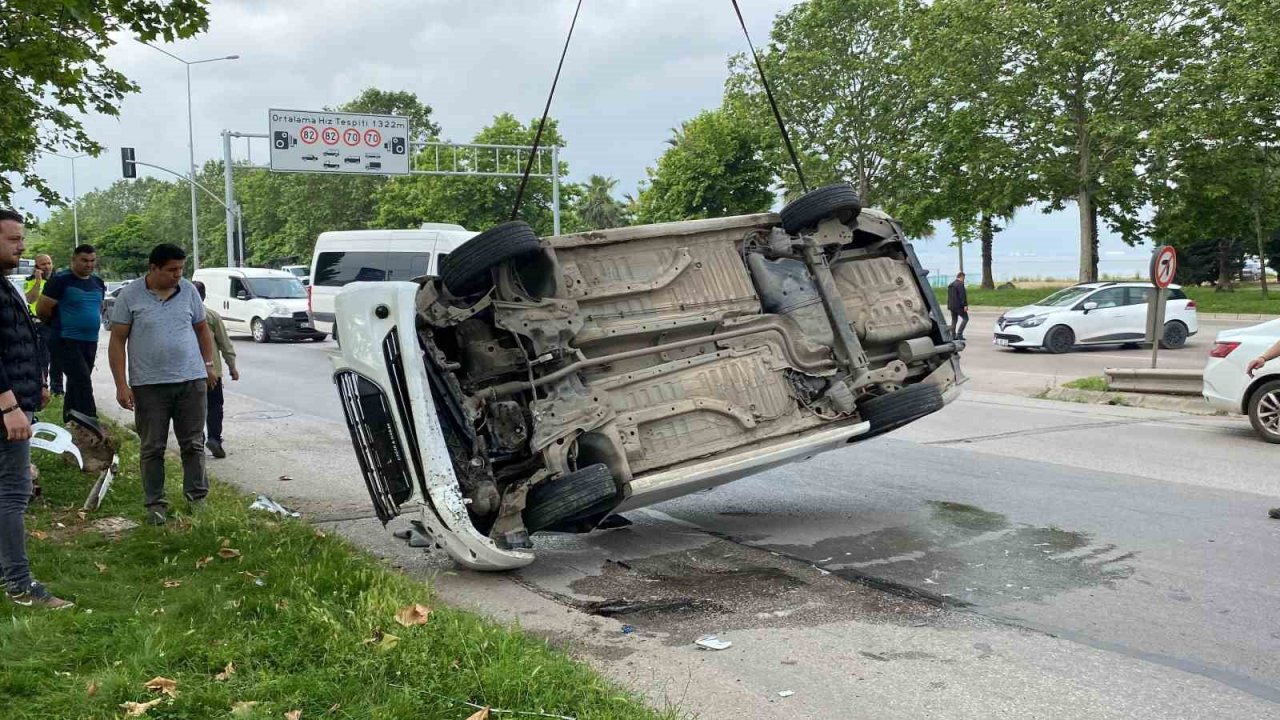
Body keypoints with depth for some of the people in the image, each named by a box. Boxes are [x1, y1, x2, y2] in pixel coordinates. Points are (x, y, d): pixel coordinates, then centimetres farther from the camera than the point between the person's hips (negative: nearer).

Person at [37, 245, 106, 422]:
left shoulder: (98, 283, 12)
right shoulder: (61, 281, -10)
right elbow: (42, 310, -8)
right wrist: (58, 324, 7)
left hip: (90, 342, 7)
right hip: (68, 341, -7)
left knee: (76, 383, 16)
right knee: (83, 382, -16)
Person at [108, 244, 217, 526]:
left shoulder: (189, 291, 5)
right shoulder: (130, 296, -4)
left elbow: (202, 329, 16)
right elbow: (117, 340, -3)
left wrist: (208, 364, 12)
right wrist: (121, 385, -8)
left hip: (192, 381, 2)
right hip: (149, 385, -2)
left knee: (193, 444, 8)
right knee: (152, 448, 5)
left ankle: (197, 498, 18)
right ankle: (155, 504, 13)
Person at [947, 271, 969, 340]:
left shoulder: (950, 285, 15)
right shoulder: (960, 284, -13)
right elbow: (962, 295, -19)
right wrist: (965, 305, -20)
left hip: (951, 306, 9)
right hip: (959, 305, -9)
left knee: (954, 320, 12)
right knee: (965, 318, -2)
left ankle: (953, 335, 9)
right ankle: (959, 334, -11)